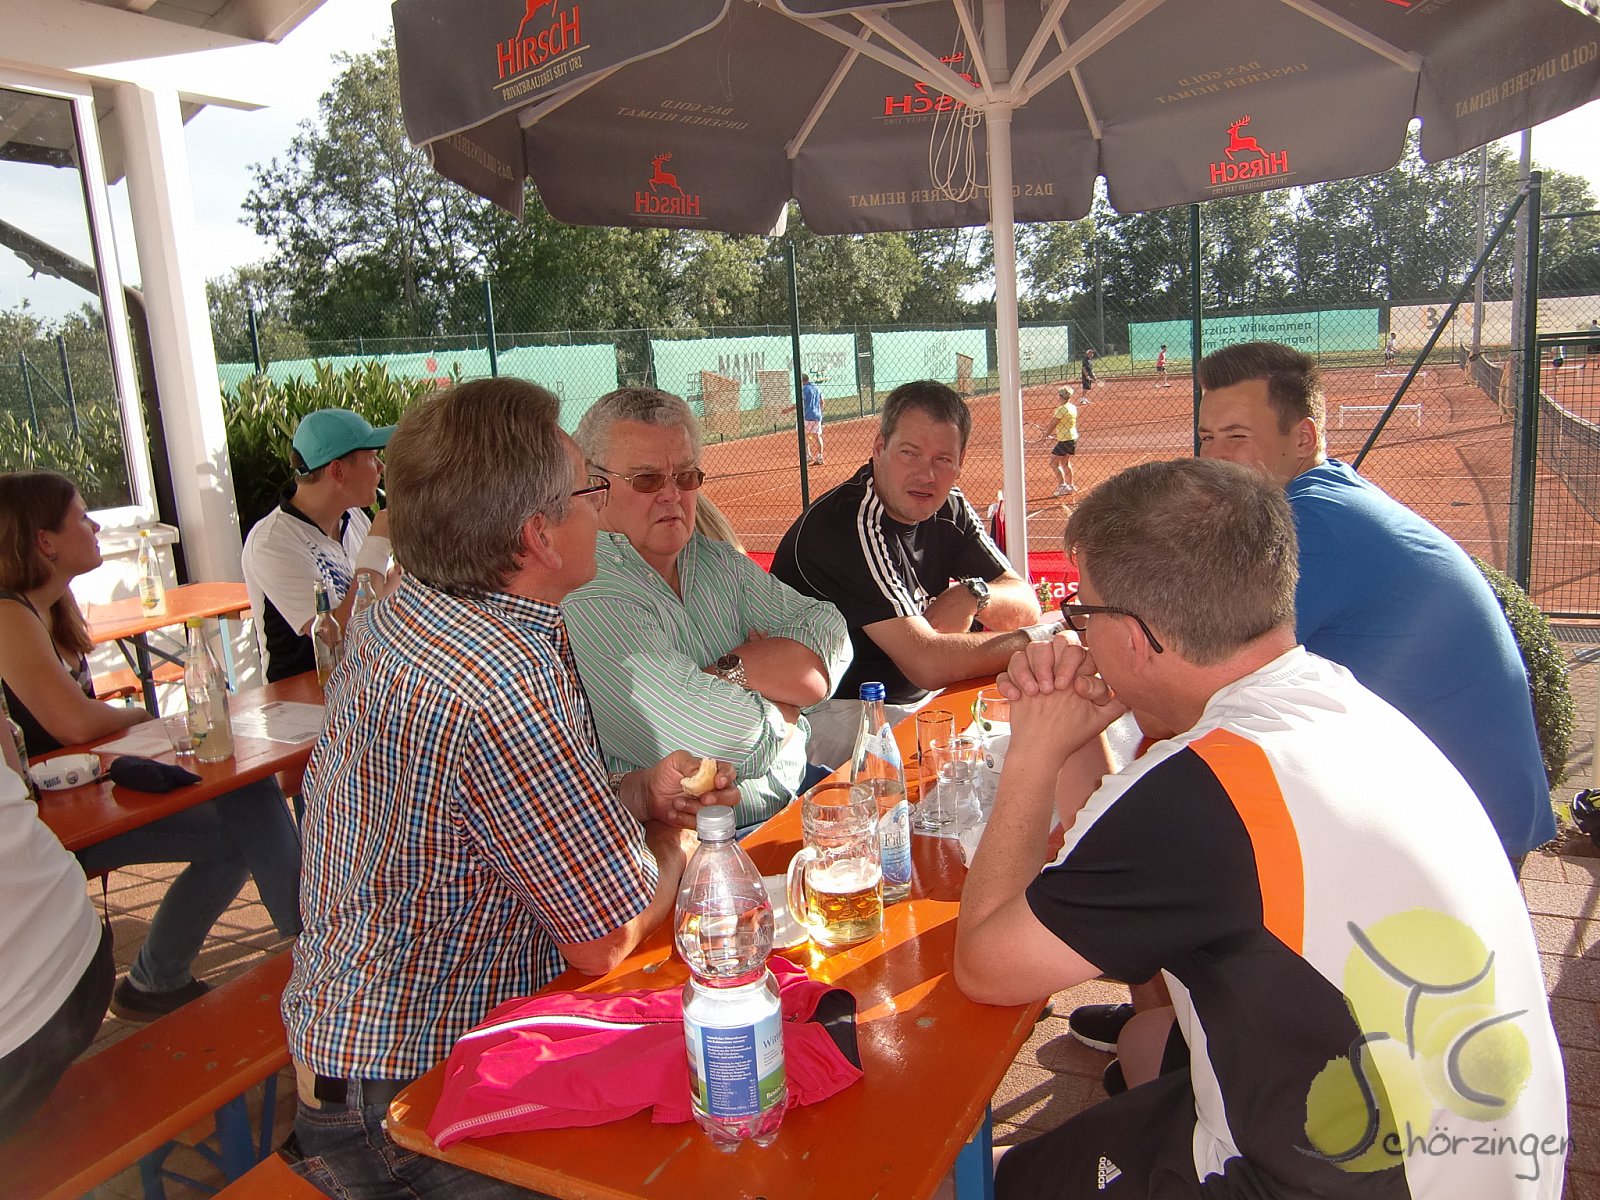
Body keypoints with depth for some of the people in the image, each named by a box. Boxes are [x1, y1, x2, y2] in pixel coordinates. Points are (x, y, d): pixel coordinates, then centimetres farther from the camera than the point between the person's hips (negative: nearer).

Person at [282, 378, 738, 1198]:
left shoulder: (399, 617, 0)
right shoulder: (505, 689, -31)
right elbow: (608, 940, -21)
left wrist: (640, 794, -3)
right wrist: (673, 839, -1)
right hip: (410, 1106, -9)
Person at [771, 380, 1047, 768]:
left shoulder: (948, 508, 3)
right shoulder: (851, 525, -24)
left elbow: (1026, 605, 5)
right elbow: (929, 664, -30)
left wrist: (972, 594, -18)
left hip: (919, 701, 9)